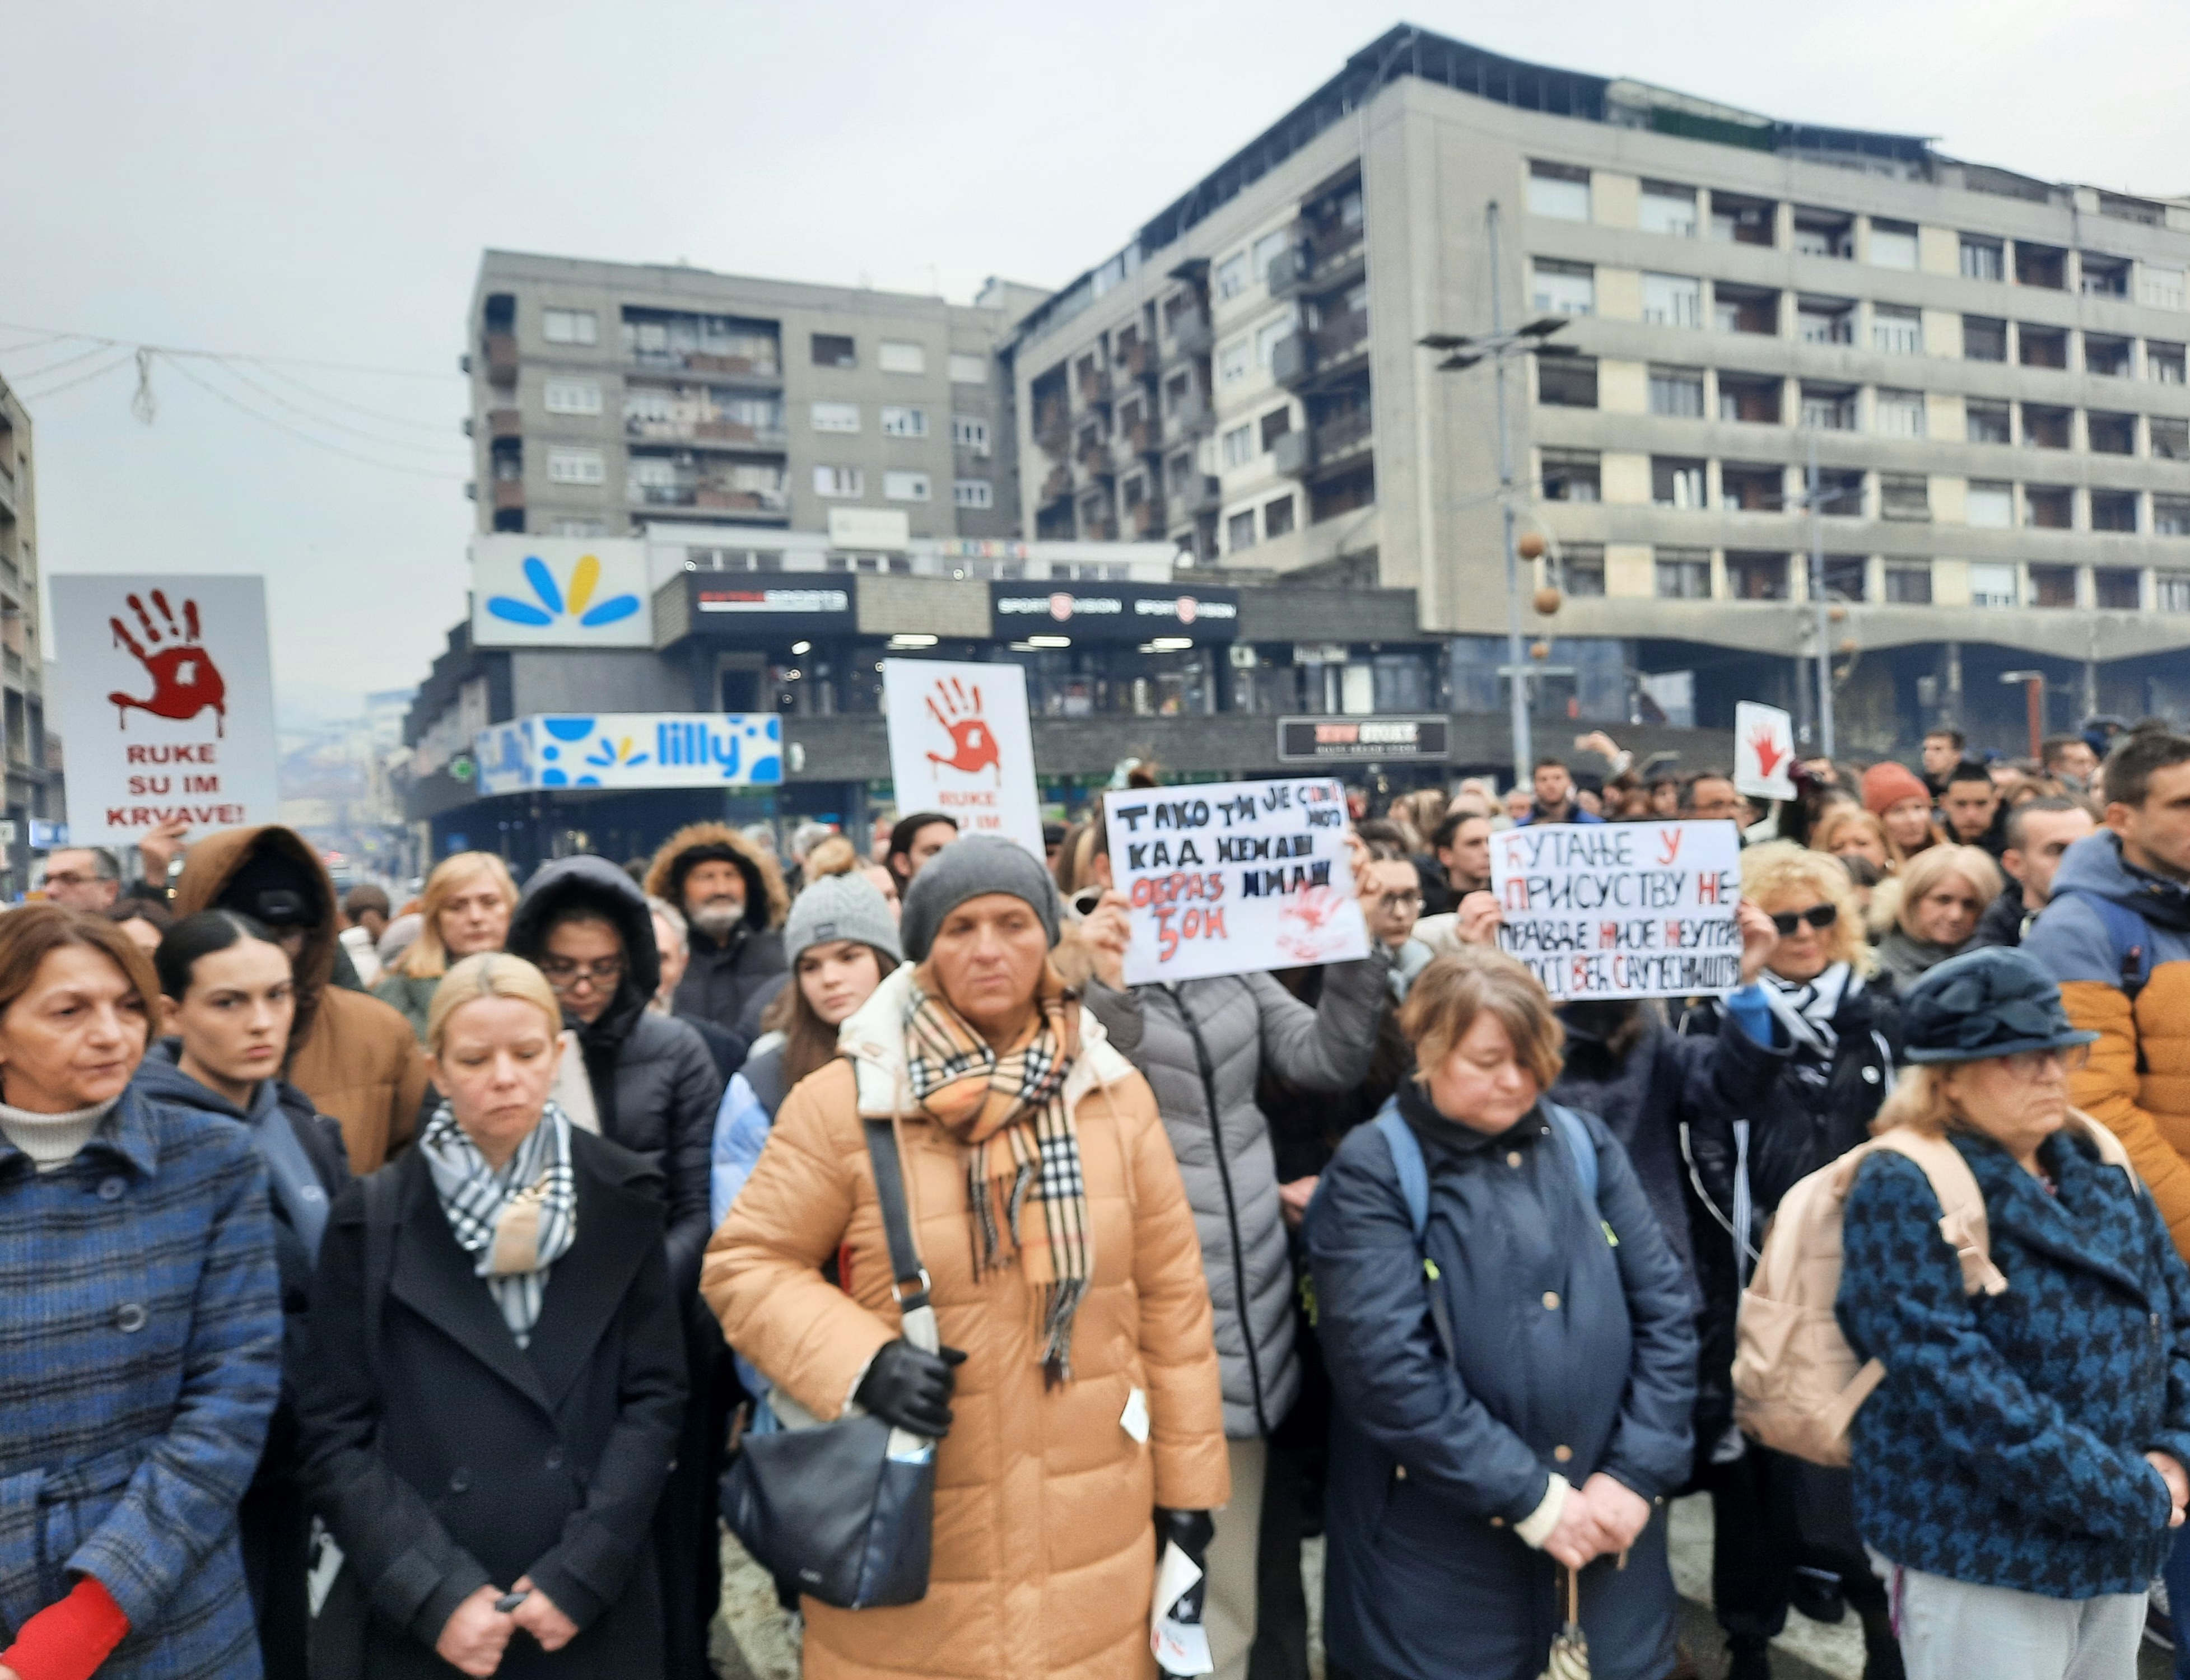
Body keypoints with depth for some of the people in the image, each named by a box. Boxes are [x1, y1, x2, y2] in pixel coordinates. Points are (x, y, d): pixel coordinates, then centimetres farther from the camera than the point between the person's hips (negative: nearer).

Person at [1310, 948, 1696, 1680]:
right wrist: (1532, 1498, -15)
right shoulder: (1373, 1171, -10)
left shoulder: (1583, 1144, 5)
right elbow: (1387, 1369, -17)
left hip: (1608, 1534, 4)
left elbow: (1666, 1311, 4)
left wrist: (1635, 1474, -5)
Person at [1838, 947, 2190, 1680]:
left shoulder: (2101, 1175, 7)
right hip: (1981, 1553, -7)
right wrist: (2129, 1496, -18)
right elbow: (1952, 1381, -22)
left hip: (2122, 1548, 7)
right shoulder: (1904, 1192, -16)